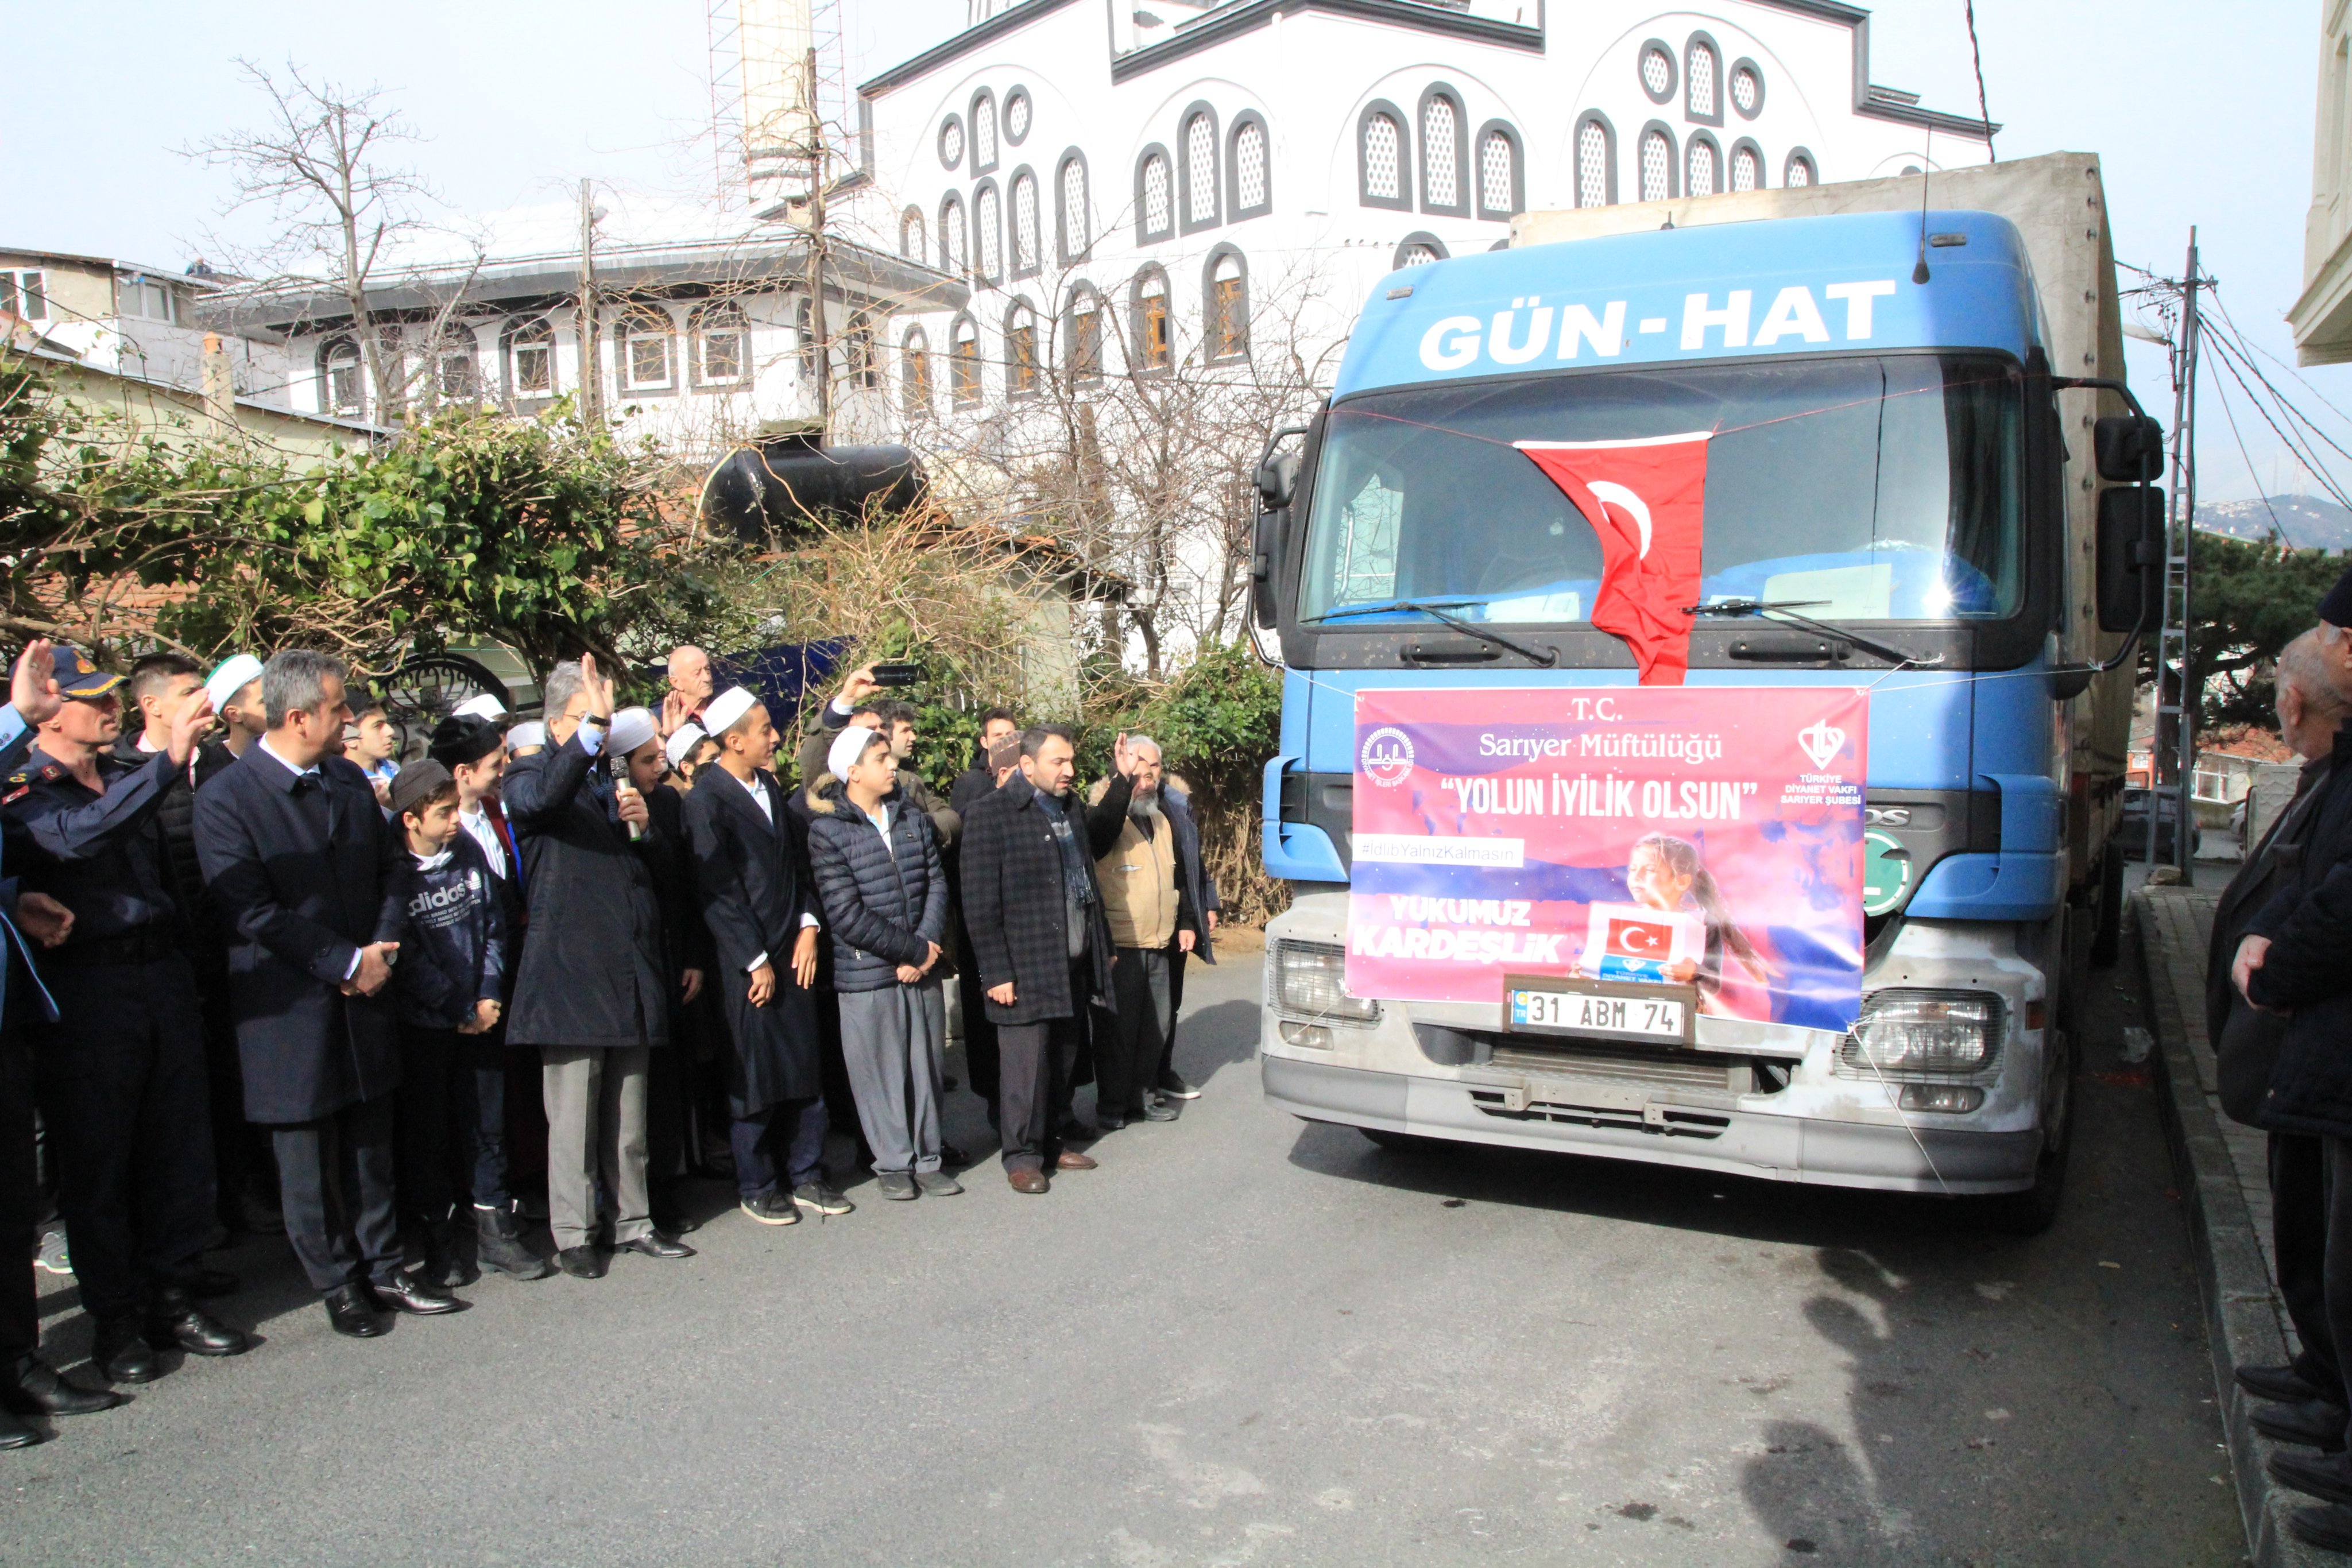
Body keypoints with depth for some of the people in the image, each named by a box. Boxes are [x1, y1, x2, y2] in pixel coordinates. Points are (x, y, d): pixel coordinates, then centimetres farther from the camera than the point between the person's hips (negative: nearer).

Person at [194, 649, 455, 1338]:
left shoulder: (350, 781, 8)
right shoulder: (225, 799, -12)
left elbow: (391, 864, 12)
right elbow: (252, 912, -16)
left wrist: (383, 947, -4)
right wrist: (347, 962, -15)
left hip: (365, 997, 5)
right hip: (291, 1011, -5)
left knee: (370, 1147, 13)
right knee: (310, 1161, 7)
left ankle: (382, 1271, 25)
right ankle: (339, 1286, 22)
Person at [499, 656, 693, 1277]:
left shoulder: (617, 782, 18)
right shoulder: (530, 775, -1)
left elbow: (649, 869, 21)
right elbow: (542, 797, -28)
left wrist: (642, 823, 1)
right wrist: (594, 725, -36)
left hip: (629, 975, 6)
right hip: (570, 976, -6)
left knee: (628, 1115, 13)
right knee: (572, 1116, 0)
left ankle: (633, 1221, 22)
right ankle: (573, 1236, 11)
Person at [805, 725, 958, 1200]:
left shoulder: (914, 821, 9)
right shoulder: (827, 832, -8)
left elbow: (937, 885, 6)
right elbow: (845, 914, -14)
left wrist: (926, 949, -10)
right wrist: (915, 949, -11)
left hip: (923, 969, 5)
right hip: (867, 975, -5)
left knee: (926, 1066, 9)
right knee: (882, 1072, 4)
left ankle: (927, 1160, 21)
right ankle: (892, 1164, 18)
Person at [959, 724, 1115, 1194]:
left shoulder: (1070, 809, 14)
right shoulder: (993, 814, -10)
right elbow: (980, 904, -12)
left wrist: (1103, 947, 18)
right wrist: (997, 971, -15)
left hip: (1074, 965, 7)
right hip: (1026, 966, -7)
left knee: (1065, 1059, 13)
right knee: (1027, 1063, -1)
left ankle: (1051, 1143, 27)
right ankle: (1022, 1156, 12)